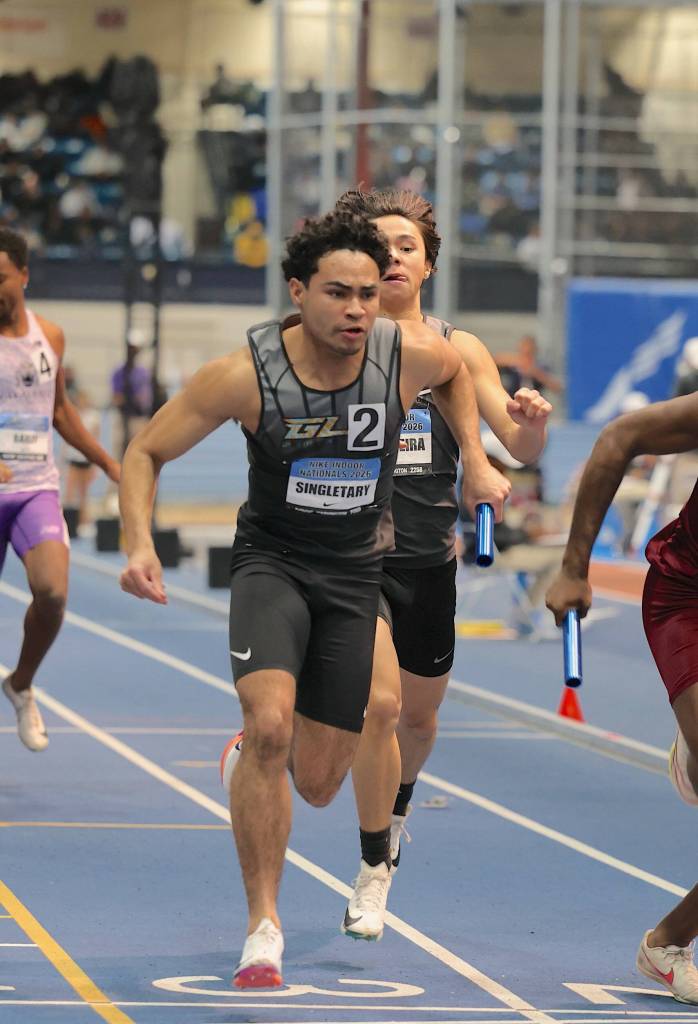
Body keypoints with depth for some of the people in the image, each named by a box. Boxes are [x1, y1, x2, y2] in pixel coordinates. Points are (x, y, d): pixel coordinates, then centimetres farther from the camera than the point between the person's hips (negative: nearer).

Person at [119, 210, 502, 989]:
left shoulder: (410, 354, -14)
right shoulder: (246, 376, -19)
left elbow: (456, 373, 14)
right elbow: (145, 453, -8)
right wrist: (139, 543, -22)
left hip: (354, 573, 2)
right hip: (271, 562, -2)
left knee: (318, 784, 5)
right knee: (268, 728, -28)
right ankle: (263, 928, -15)